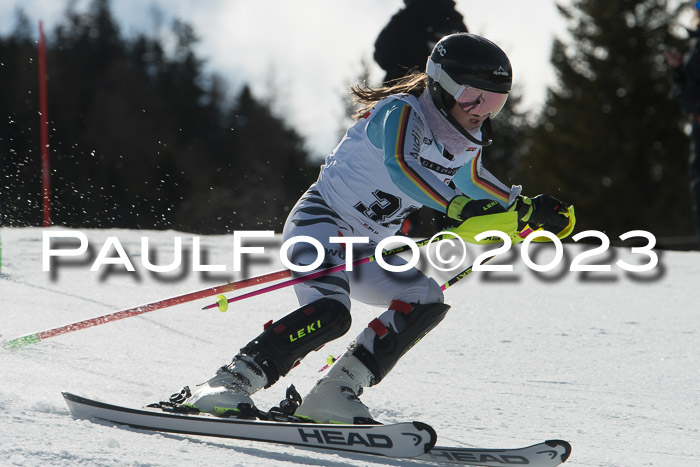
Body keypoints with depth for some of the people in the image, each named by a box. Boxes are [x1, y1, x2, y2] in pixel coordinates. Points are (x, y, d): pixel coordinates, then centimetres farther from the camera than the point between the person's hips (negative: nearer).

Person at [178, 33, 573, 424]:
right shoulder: (401, 113, -18)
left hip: (366, 251, 9)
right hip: (321, 221, -9)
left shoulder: (466, 142, 8)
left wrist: (527, 209, 21)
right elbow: (399, 169, -39)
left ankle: (333, 394, -10)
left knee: (427, 301, -9)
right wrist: (458, 206, -52)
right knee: (331, 312, -32)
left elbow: (472, 180, 30)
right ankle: (231, 382, -27)